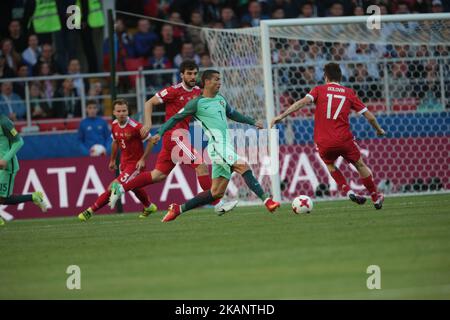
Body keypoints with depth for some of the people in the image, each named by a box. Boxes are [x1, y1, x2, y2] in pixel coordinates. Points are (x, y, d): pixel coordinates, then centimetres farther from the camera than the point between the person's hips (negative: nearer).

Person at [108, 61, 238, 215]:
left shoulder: (197, 91, 12)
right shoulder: (174, 91, -9)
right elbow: (149, 103, -4)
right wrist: (148, 123, -16)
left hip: (182, 137, 8)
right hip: (174, 135, -8)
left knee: (159, 175, 10)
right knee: (201, 166, -13)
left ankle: (120, 188, 16)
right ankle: (218, 205, -11)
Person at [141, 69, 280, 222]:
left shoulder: (220, 99, 19)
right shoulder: (197, 103, -2)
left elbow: (232, 114, 35)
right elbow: (176, 118, 2)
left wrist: (253, 122, 32)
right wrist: (160, 133, -7)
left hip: (227, 147, 8)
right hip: (217, 146, -8)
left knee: (216, 192, 5)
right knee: (244, 167, -23)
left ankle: (178, 209, 13)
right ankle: (267, 200, -27)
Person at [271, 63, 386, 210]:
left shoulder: (319, 90, 5)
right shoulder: (349, 93, 9)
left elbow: (303, 102, -13)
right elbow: (369, 116, 9)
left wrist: (281, 116, -15)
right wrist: (379, 130, 28)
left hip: (323, 143, 0)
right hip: (344, 140, 0)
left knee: (330, 165, 29)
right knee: (360, 166, 23)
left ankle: (348, 191, 11)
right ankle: (376, 198, 30)